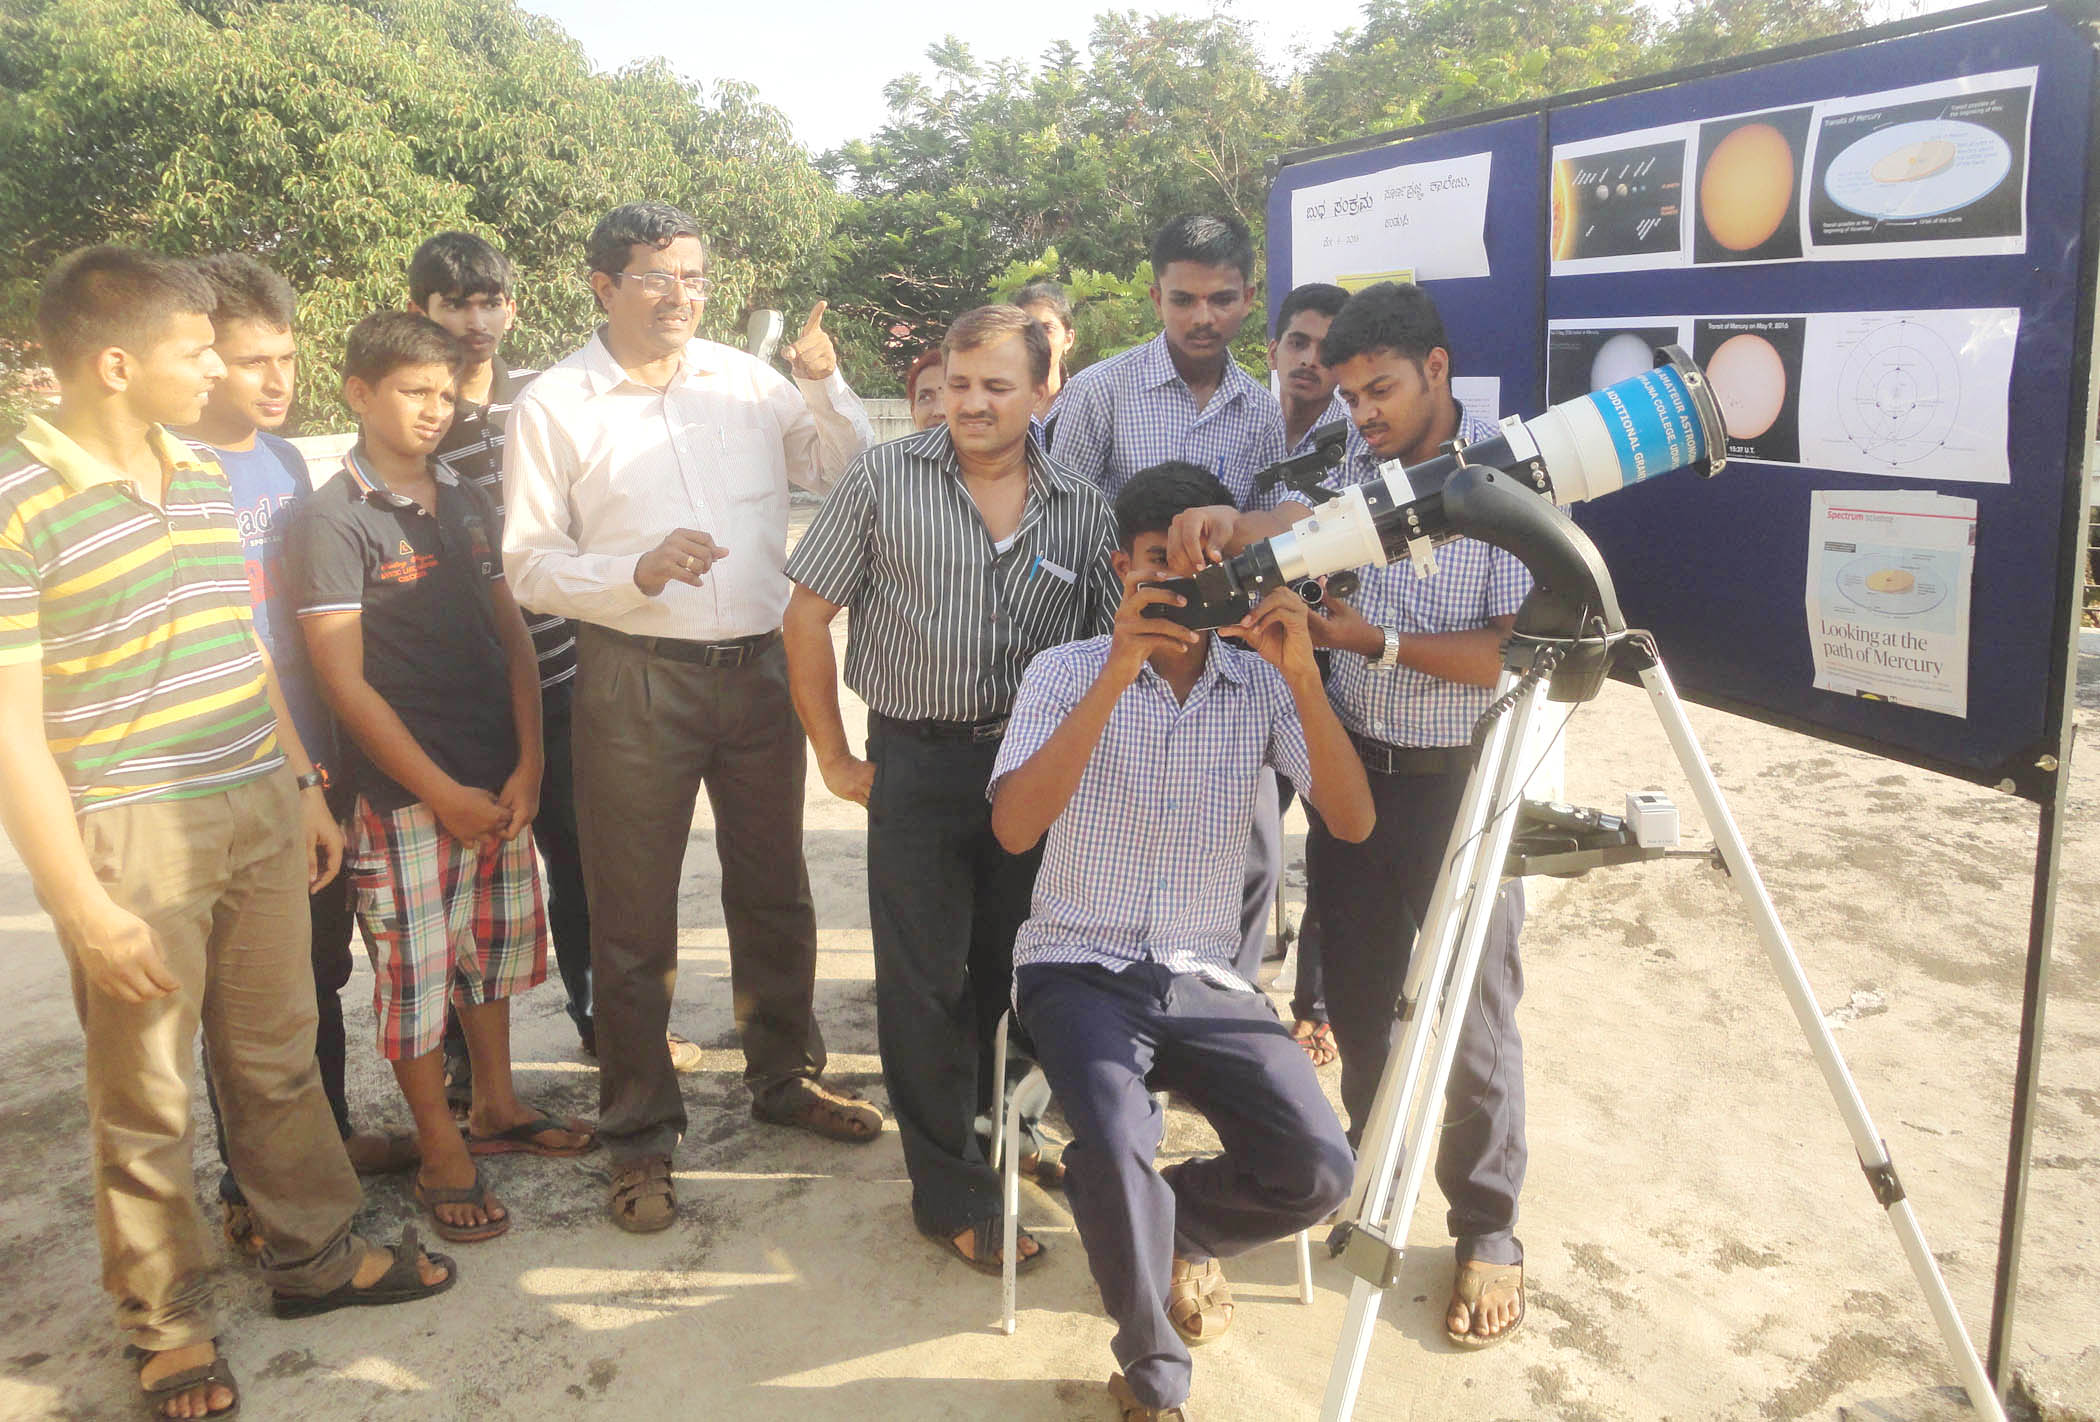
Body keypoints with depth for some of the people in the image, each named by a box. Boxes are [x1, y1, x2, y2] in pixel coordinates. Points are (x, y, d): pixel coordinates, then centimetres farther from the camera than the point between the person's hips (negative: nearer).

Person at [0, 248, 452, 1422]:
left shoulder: (203, 475, 8)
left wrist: (305, 788, 18)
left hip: (258, 812, 6)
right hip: (130, 840, -6)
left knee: (280, 1057, 18)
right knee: (147, 1102, 9)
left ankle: (315, 1255, 36)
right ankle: (171, 1324, 27)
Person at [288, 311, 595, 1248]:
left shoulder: (467, 505, 9)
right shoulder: (332, 518, -9)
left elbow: (512, 636, 10)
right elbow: (343, 680, -12)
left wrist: (527, 766, -1)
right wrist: (442, 792, -12)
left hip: (498, 782, 6)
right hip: (402, 793, -6)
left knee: (495, 944, 18)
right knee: (413, 970, 4)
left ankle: (496, 1107, 36)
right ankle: (443, 1154, 19)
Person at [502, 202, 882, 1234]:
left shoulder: (747, 380, 6)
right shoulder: (552, 407, -2)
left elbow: (849, 476, 11)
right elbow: (530, 564, -7)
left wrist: (826, 387, -5)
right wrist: (638, 573, -22)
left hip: (762, 668, 4)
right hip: (634, 681, -3)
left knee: (774, 890, 16)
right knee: (634, 919, 6)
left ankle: (785, 1076, 36)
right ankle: (641, 1132, 22)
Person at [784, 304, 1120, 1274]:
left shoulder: (1083, 511, 2)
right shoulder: (883, 480, -3)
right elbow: (808, 618, -1)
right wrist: (834, 758, -1)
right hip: (919, 766, -2)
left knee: (1016, 965, 15)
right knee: (927, 981, 4)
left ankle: (1006, 1120, 40)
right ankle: (951, 1194, 17)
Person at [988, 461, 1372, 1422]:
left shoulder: (1262, 686, 3)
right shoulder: (1067, 672, -3)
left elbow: (1353, 822, -9)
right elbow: (1014, 828, -19)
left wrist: (1301, 675, -22)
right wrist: (1116, 674, -27)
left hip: (1204, 980, 3)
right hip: (1080, 970, -2)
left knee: (1316, 1171, -17)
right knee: (1114, 1144, -31)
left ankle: (1171, 1233, 17)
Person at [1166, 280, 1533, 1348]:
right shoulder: (1355, 469, 5)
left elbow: (1516, 653, -16)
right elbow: (1290, 525, -14)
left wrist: (1381, 641, -23)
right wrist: (1224, 523, -35)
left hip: (1466, 778, -5)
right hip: (1355, 765, 5)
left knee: (1474, 1013, 4)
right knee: (1356, 996, 15)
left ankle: (1488, 1234, 23)